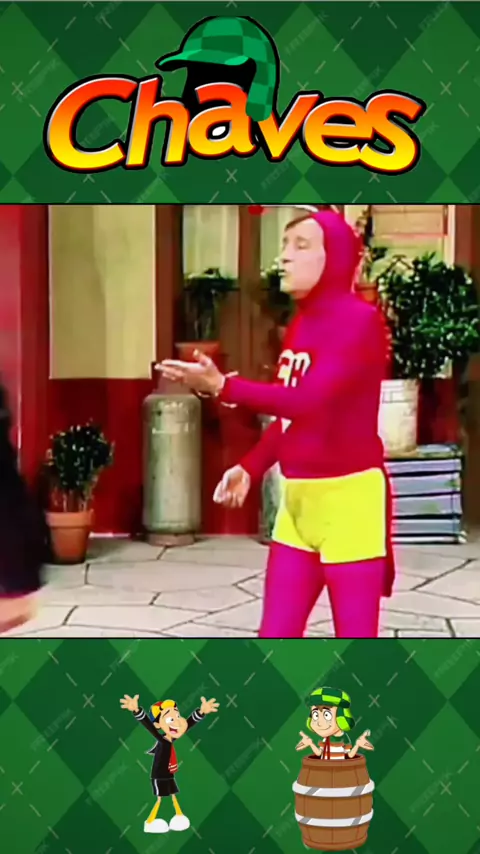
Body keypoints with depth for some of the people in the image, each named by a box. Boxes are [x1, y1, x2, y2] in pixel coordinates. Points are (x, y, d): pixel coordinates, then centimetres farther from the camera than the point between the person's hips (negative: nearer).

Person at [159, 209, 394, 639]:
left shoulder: (360, 319, -14)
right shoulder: (300, 323, 12)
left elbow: (310, 400, -25)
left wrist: (223, 387, -27)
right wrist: (250, 468, 6)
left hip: (348, 497, -8)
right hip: (298, 500, 8)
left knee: (356, 637, 0)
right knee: (276, 635, 9)